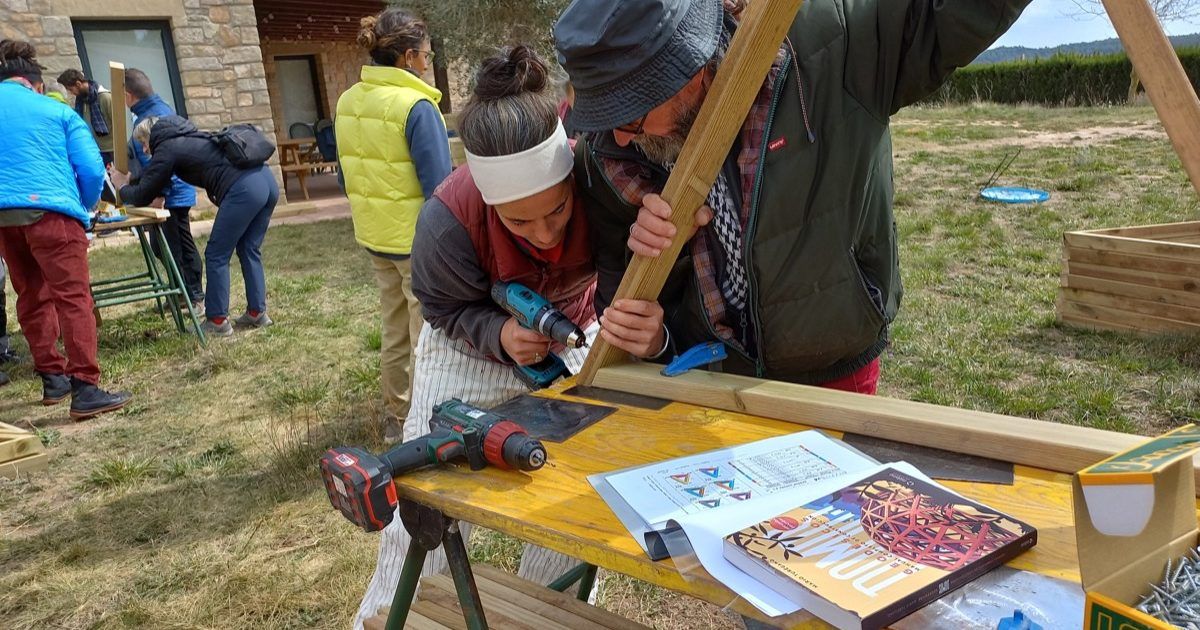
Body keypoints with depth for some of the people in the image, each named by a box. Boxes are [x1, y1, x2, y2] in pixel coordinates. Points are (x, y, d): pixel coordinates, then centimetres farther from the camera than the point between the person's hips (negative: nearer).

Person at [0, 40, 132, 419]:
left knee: (32, 299, 16)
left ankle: (53, 379, 23)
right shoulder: (58, 111, 10)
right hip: (49, 210, -4)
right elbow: (92, 169, 1)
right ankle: (85, 390, -14)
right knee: (73, 298, -7)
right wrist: (85, 207, 19)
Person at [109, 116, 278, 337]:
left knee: (216, 255, 3)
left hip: (243, 189, -8)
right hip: (267, 179, 8)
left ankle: (217, 321, 6)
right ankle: (257, 313, 20)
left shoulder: (166, 149, 7)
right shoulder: (190, 138, 30)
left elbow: (143, 197, 12)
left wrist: (123, 187, 31)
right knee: (249, 250, 18)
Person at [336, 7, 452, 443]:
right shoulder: (416, 107, -19)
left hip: (375, 236, 8)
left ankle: (396, 418, 33)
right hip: (419, 240, -8)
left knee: (394, 332, 20)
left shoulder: (348, 101, 5)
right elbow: (438, 186, -20)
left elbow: (352, 172, 13)